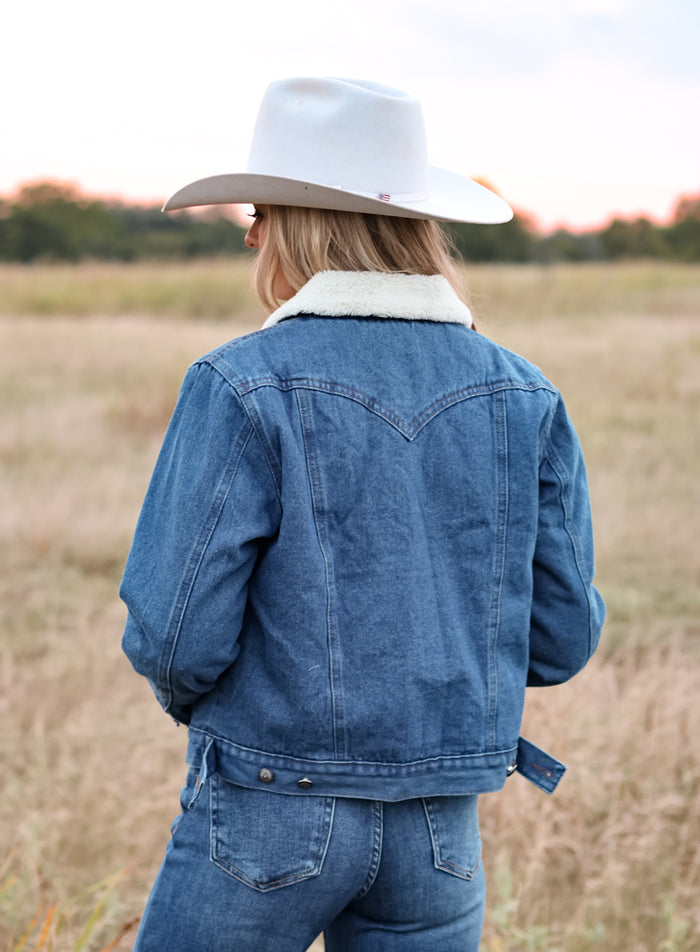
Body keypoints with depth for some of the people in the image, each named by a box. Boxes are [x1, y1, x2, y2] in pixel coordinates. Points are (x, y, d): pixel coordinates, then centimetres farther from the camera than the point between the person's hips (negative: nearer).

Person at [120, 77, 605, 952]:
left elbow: (176, 635, -15)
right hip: (440, 832, 4)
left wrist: (187, 693, 8)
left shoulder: (243, 388, -14)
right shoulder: (523, 398, 0)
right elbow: (560, 637, 3)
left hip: (274, 813, -4)